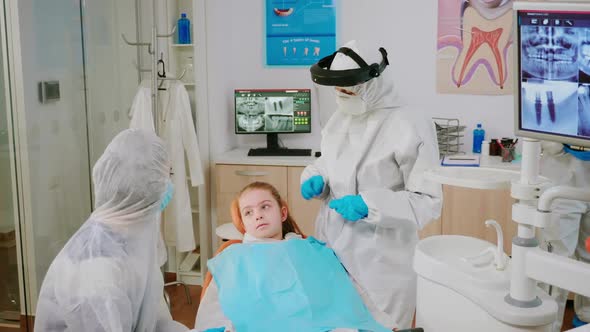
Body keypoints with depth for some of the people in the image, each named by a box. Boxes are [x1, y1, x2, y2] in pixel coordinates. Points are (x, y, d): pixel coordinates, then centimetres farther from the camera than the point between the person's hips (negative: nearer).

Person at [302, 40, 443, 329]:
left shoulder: (409, 127, -16)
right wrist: (316, 178, -2)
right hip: (331, 245, 6)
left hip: (379, 259, -6)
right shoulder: (340, 117, 5)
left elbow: (429, 201, -14)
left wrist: (371, 204, -24)